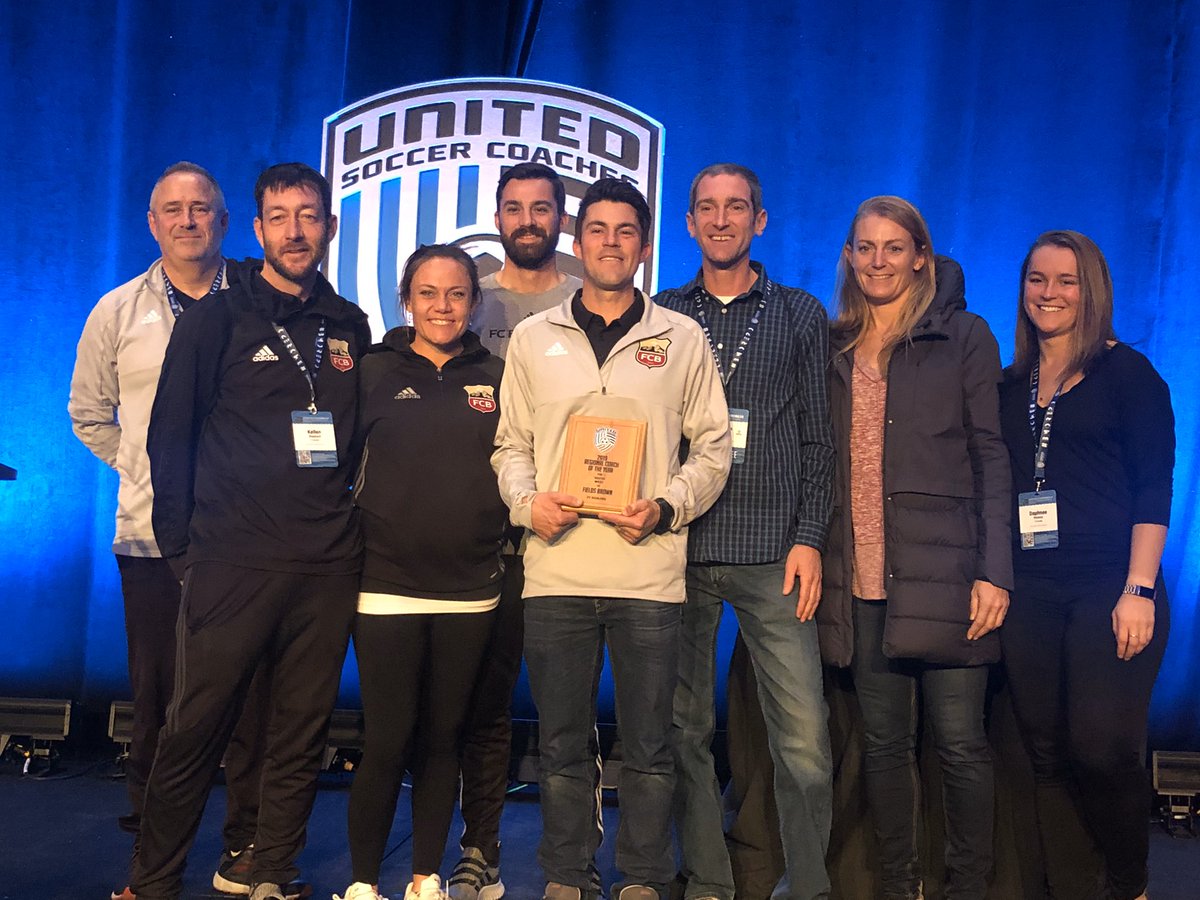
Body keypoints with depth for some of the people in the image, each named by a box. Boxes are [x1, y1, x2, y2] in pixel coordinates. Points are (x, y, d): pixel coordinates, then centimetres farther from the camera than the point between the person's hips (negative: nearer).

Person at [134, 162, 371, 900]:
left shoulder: (349, 327, 12)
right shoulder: (216, 321, 2)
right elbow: (171, 437, 1)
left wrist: (348, 522, 12)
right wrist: (180, 543, -3)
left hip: (327, 566, 3)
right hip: (233, 562, -3)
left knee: (302, 736, 8)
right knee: (195, 731, 0)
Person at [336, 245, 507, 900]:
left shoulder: (495, 378, 8)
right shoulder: (375, 372, 2)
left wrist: (513, 526, 1)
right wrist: (357, 527, -3)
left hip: (470, 588, 2)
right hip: (387, 583, -2)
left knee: (442, 737, 10)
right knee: (388, 740, -1)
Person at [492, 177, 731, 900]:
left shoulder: (683, 339, 9)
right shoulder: (533, 338, 12)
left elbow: (713, 448, 8)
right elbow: (511, 444, 14)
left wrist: (667, 507, -8)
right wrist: (528, 500, -5)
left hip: (649, 568, -1)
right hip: (556, 569, 1)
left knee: (649, 746, 5)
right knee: (563, 744, 8)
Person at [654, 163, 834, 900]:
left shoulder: (802, 316, 9)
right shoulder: (660, 316, 11)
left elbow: (818, 438, 6)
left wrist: (809, 539, -3)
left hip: (772, 555, -1)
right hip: (680, 550, 1)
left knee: (804, 739, -5)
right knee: (686, 729, 7)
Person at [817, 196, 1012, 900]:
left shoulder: (964, 337, 4)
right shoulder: (835, 346, 14)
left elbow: (992, 459, 0)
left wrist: (995, 572, -8)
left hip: (941, 572, -3)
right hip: (860, 577, 3)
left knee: (960, 742, -1)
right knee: (885, 742, 10)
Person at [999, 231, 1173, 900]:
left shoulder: (1126, 372, 1)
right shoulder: (1011, 386, 14)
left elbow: (1153, 488, -5)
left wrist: (1139, 590, -13)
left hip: (1109, 588, -4)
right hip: (1032, 592, 5)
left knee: (1103, 749, -10)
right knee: (1049, 755, 5)